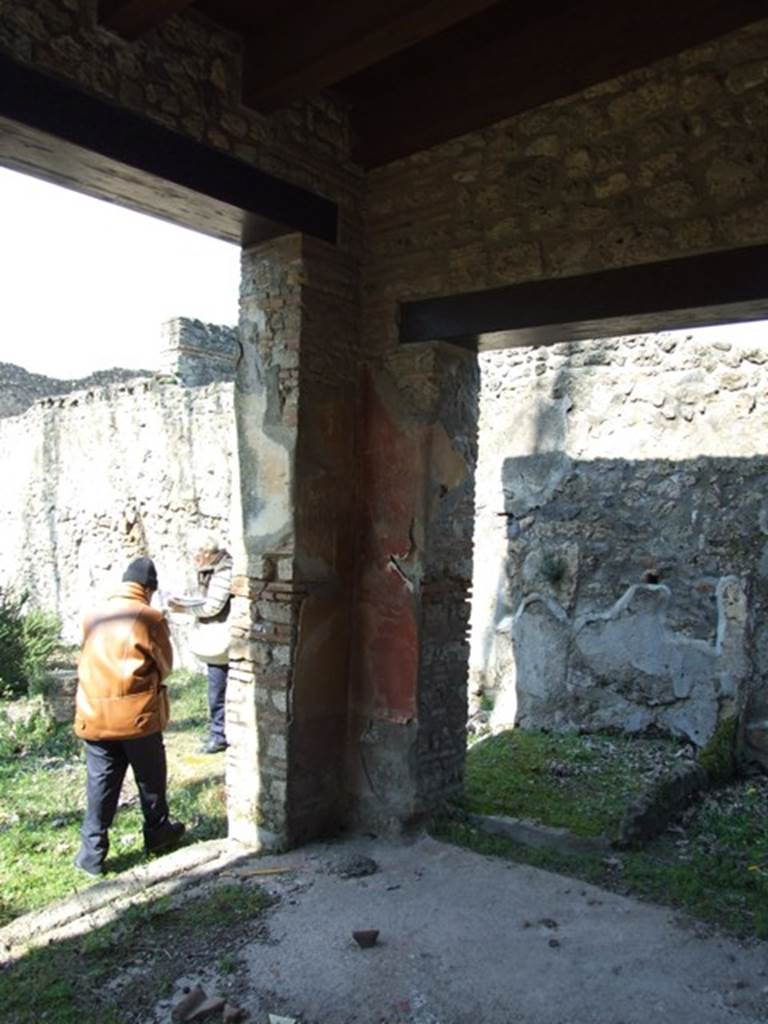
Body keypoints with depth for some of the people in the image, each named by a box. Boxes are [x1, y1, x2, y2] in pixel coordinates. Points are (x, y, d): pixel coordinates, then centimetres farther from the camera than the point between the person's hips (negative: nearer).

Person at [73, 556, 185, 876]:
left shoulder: (93, 617, 5)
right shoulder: (151, 618, -10)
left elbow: (90, 661, 14)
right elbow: (165, 665, 0)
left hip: (94, 714, 4)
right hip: (137, 714, -4)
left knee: (100, 783, 11)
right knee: (150, 778, 15)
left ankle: (92, 853, 13)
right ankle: (158, 834, 31)